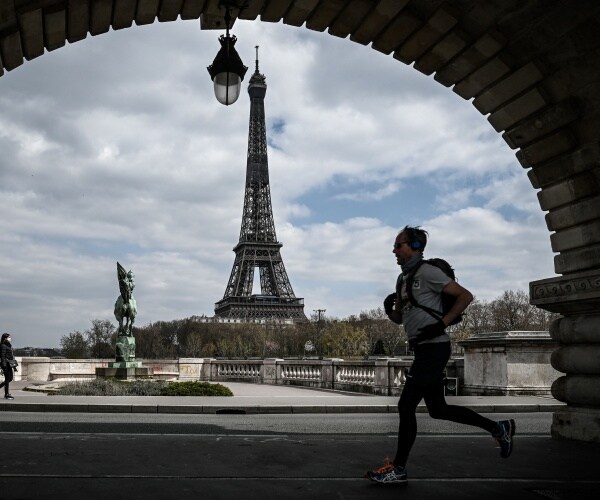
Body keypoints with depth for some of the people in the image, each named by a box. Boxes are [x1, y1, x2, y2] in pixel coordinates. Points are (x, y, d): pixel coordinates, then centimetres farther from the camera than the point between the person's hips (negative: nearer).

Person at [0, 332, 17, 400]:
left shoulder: (9, 345, 15)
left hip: (9, 364, 9)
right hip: (6, 364, -9)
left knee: (10, 378, 14)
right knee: (7, 379, -3)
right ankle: (6, 395, 3)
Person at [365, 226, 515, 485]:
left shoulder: (427, 272, -10)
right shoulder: (403, 279, 16)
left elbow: (465, 296, -12)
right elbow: (400, 318, 22)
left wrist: (442, 323, -18)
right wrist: (390, 309, 1)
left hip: (434, 347, -10)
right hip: (422, 348, 10)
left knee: (406, 406, -7)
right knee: (438, 409, 14)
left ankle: (398, 469, 4)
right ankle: (498, 428, 26)